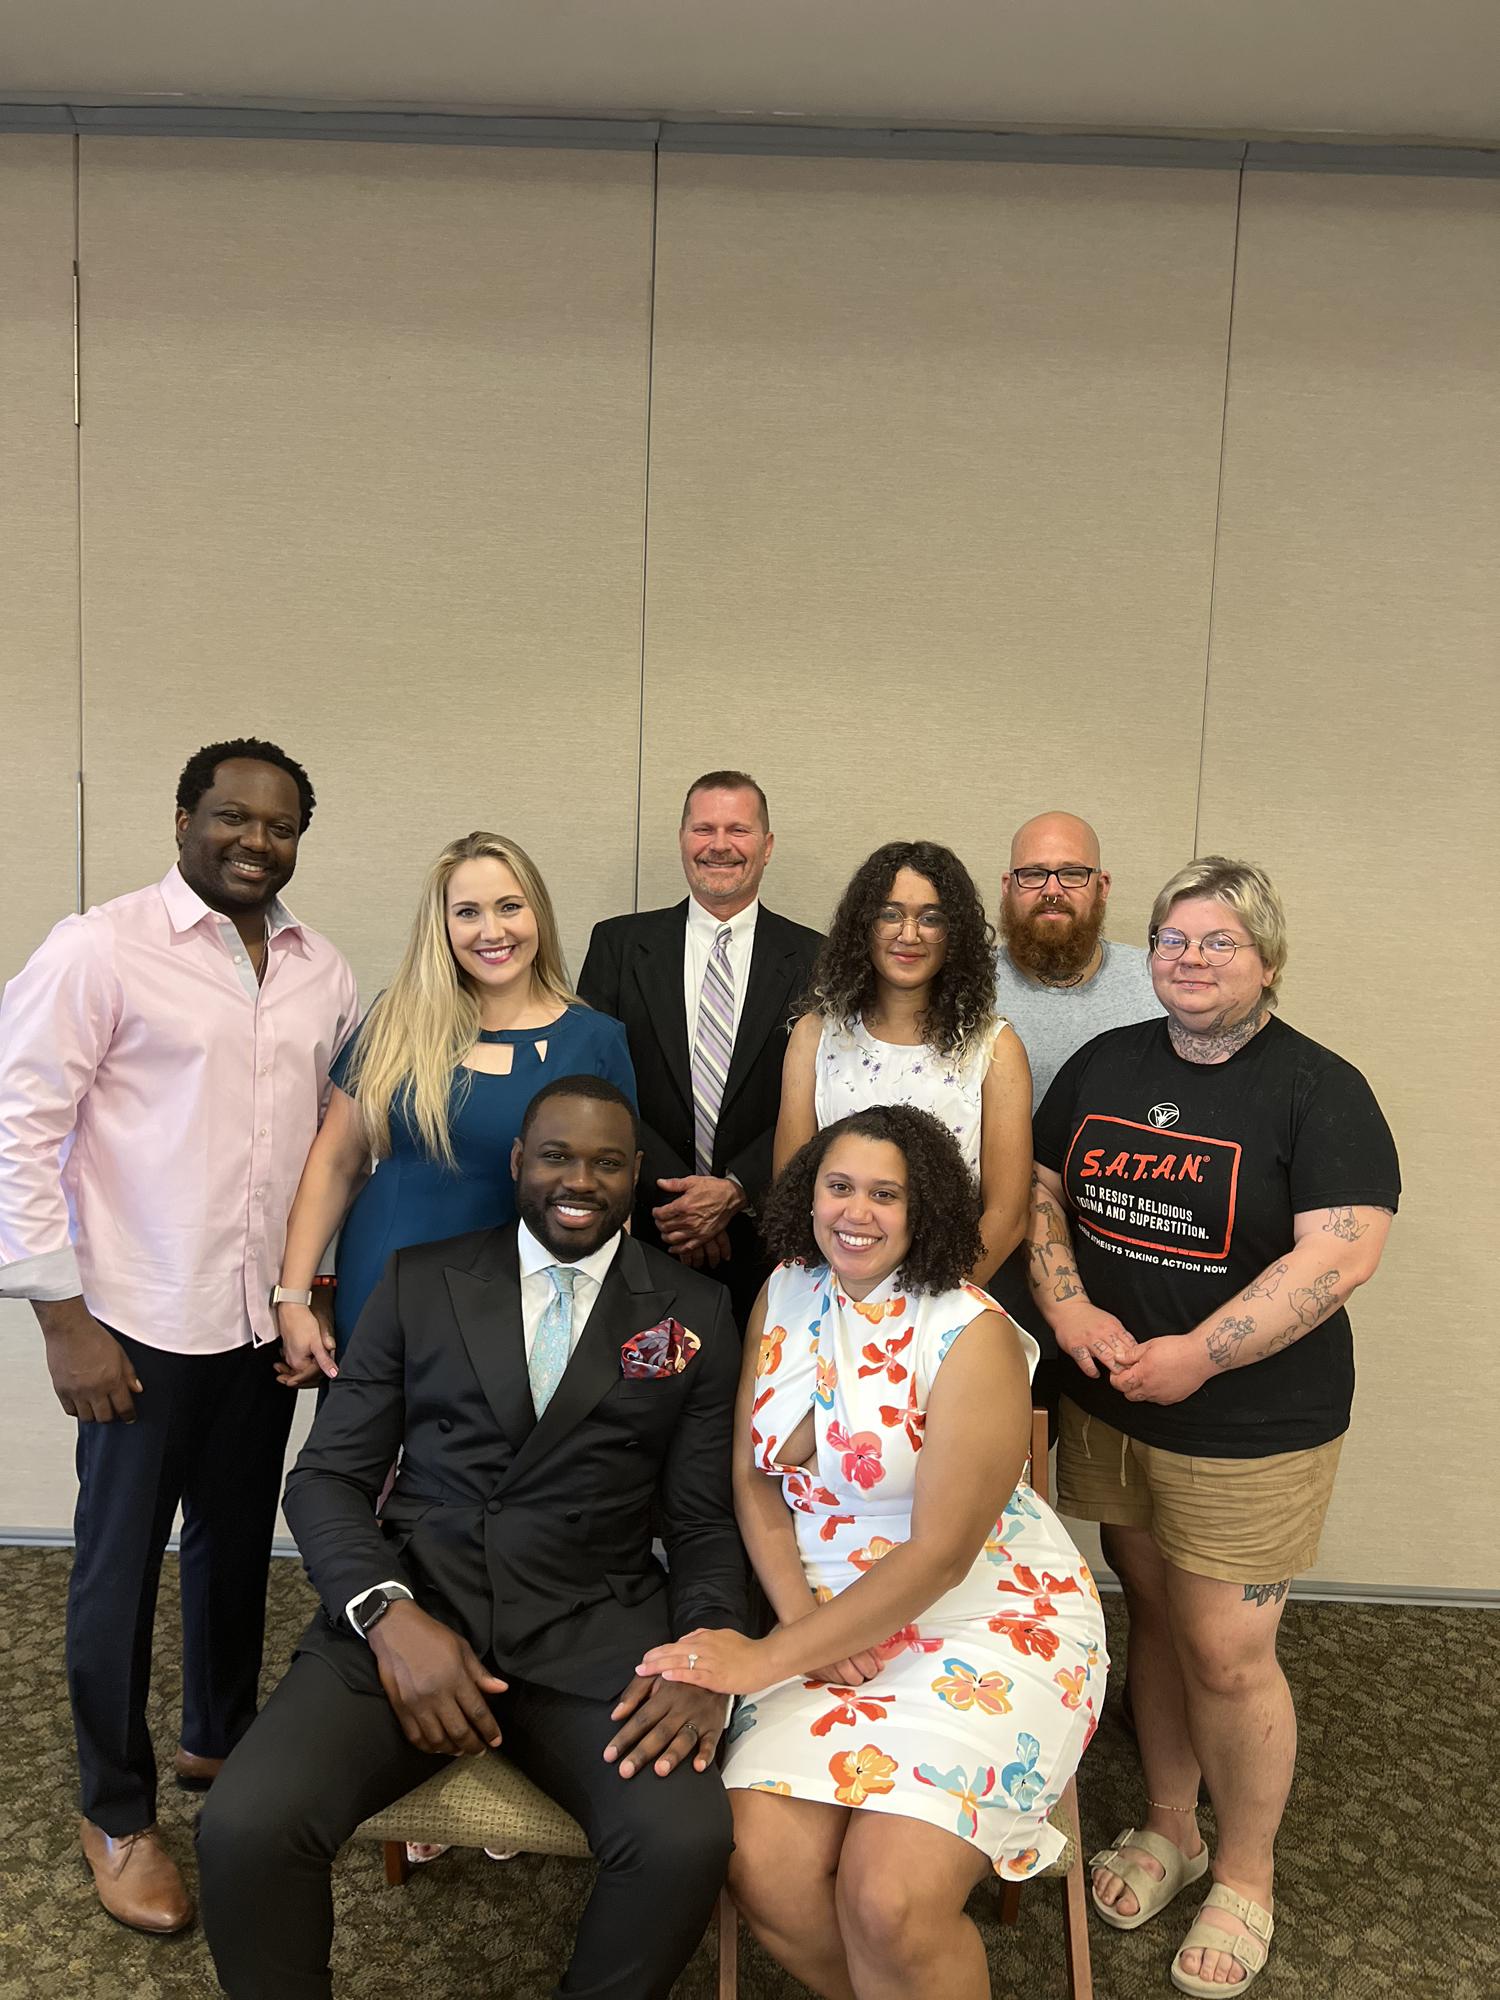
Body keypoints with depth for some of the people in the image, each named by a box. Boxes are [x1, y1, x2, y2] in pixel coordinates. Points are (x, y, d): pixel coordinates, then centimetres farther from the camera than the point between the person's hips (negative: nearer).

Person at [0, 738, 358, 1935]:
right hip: (142, 1322, -4)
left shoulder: (321, 971, 5)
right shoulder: (99, 949, -10)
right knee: (121, 1565, 10)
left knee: (238, 1541, 19)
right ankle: (119, 1814, 31)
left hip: (265, 1320, 5)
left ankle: (222, 1738, 43)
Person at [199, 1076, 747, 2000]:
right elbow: (327, 1474, 7)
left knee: (687, 1839, -25)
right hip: (411, 1614, 1)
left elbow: (707, 1519, 7)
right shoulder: (419, 1282, 9)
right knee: (245, 1827, -23)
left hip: (595, 1634, 0)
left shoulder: (695, 1312, 8)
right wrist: (386, 1612, -12)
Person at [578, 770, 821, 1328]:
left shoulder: (813, 959, 2)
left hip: (765, 1238, 0)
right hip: (641, 1231, 1)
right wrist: (668, 1192, -12)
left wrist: (735, 1191, -14)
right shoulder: (618, 944, 4)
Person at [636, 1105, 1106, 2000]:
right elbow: (753, 1477, 5)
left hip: (988, 1618, -4)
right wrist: (799, 1619, -10)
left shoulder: (973, 1335, -15)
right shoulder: (785, 1294, 2)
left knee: (889, 1902, -23)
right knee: (763, 1868, -16)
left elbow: (940, 1557, -17)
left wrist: (766, 1658, -17)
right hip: (832, 1623, 5)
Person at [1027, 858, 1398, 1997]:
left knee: (1227, 1655, 5)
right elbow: (1040, 1194, 7)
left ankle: (1246, 1878, 31)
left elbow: (1344, 1252, -21)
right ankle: (1168, 1829, 41)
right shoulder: (1103, 1065, 4)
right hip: (1108, 1405, 5)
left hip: (1249, 1428, -4)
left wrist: (1197, 1356, -24)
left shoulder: (1320, 1090, -13)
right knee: (1153, 1615, 19)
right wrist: (1071, 1312, -10)